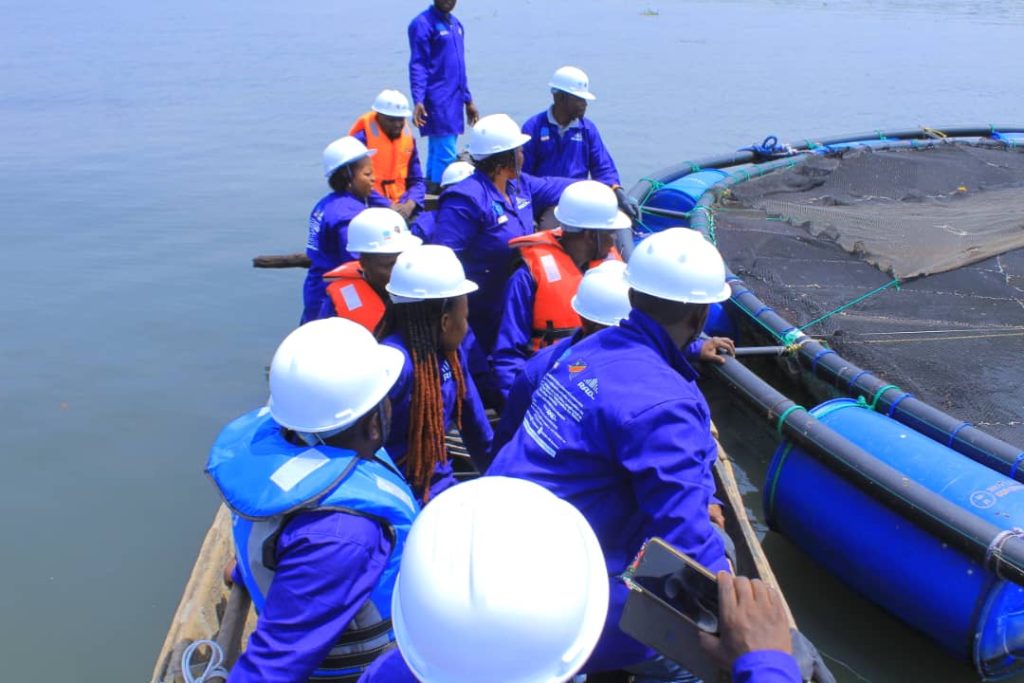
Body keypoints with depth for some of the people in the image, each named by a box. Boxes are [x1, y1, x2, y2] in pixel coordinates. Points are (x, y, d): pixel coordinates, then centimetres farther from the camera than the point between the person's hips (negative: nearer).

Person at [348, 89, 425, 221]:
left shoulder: (407, 137, 10)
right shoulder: (362, 139, -7)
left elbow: (417, 180, 11)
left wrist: (410, 204, -9)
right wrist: (387, 207, -19)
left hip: (400, 208, 5)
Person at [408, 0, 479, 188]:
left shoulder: (455, 24, 17)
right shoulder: (423, 24, -8)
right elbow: (417, 65, -13)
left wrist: (468, 100, 21)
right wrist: (418, 100, -22)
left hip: (454, 101, 8)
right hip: (438, 101, -8)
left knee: (437, 154, 10)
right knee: (445, 155, -12)